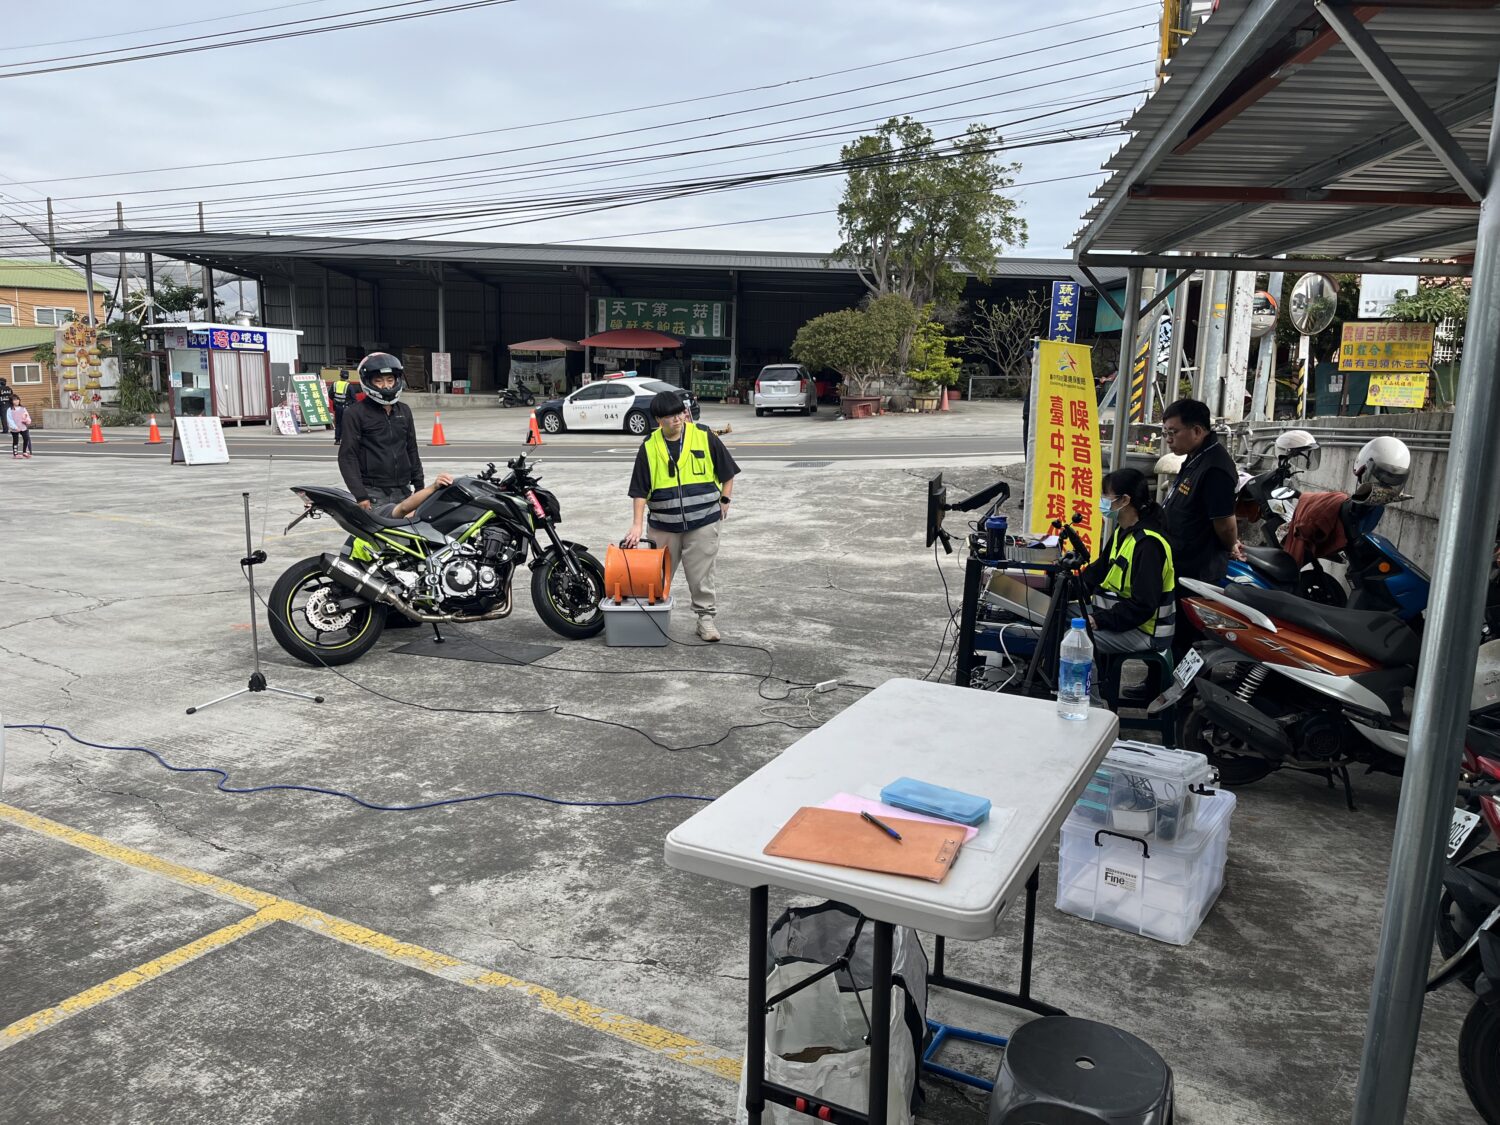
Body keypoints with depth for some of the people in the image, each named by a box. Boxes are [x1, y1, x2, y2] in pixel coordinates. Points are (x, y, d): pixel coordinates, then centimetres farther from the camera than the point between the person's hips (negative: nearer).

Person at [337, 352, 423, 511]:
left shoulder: (404, 411, 16)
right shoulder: (355, 413, -2)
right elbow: (347, 456, -5)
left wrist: (419, 486, 17)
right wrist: (360, 495, -12)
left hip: (403, 491, 5)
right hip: (374, 493, -5)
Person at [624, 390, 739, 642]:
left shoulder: (705, 438, -5)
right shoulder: (649, 447, -3)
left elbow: (727, 472, 6)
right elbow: (640, 491, -1)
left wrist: (724, 501, 3)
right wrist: (637, 525, -7)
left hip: (702, 522, -1)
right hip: (663, 525, 2)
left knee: (701, 574, 3)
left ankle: (706, 618, 15)